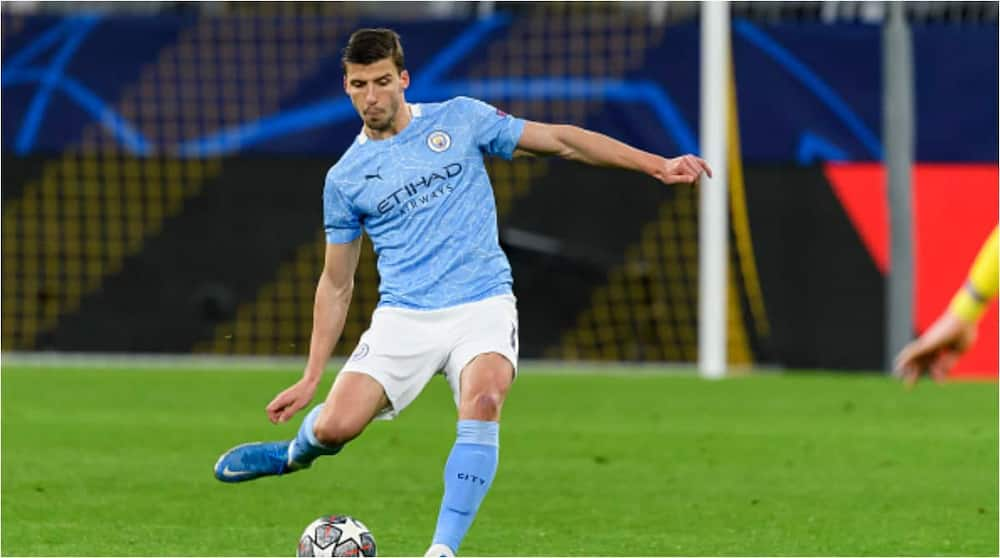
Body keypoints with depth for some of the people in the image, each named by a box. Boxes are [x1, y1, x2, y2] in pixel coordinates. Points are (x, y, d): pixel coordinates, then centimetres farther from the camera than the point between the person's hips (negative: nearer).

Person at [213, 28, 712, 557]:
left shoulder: (460, 119, 5)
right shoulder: (345, 177, 9)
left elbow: (559, 139, 8)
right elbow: (336, 282, 15)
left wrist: (656, 165, 1)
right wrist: (311, 377, 10)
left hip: (482, 308, -1)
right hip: (403, 315, 1)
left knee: (483, 401, -31)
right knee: (336, 425, -15)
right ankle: (297, 452, 24)